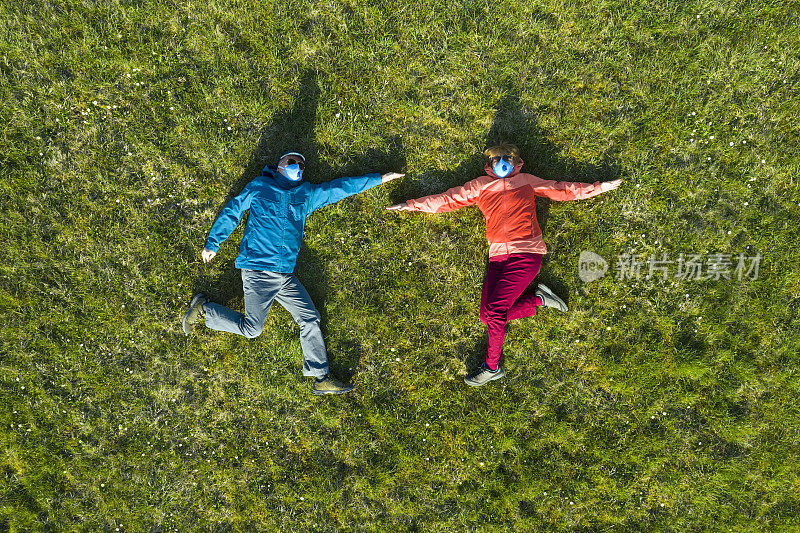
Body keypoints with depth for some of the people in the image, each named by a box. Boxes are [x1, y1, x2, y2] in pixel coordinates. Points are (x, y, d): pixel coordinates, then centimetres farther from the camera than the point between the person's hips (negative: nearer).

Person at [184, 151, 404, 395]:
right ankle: (203, 308, 17)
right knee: (251, 328, -5)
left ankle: (321, 378, 2)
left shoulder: (307, 194, 19)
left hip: (286, 275, 5)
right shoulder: (259, 187, 7)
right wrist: (212, 244, 6)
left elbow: (340, 187, 22)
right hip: (258, 269, -5)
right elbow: (232, 212, 10)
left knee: (310, 319, -4)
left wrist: (379, 179, 25)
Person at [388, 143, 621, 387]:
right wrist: (412, 205, 16)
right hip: (498, 257, 4)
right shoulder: (480, 186, 20)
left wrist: (598, 188, 24)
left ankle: (492, 367, -1)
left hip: (526, 253, -4)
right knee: (488, 317, -11)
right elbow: (448, 200, 21)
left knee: (495, 309, -18)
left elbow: (562, 190, 25)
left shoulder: (527, 181, 18)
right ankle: (538, 299, 8)